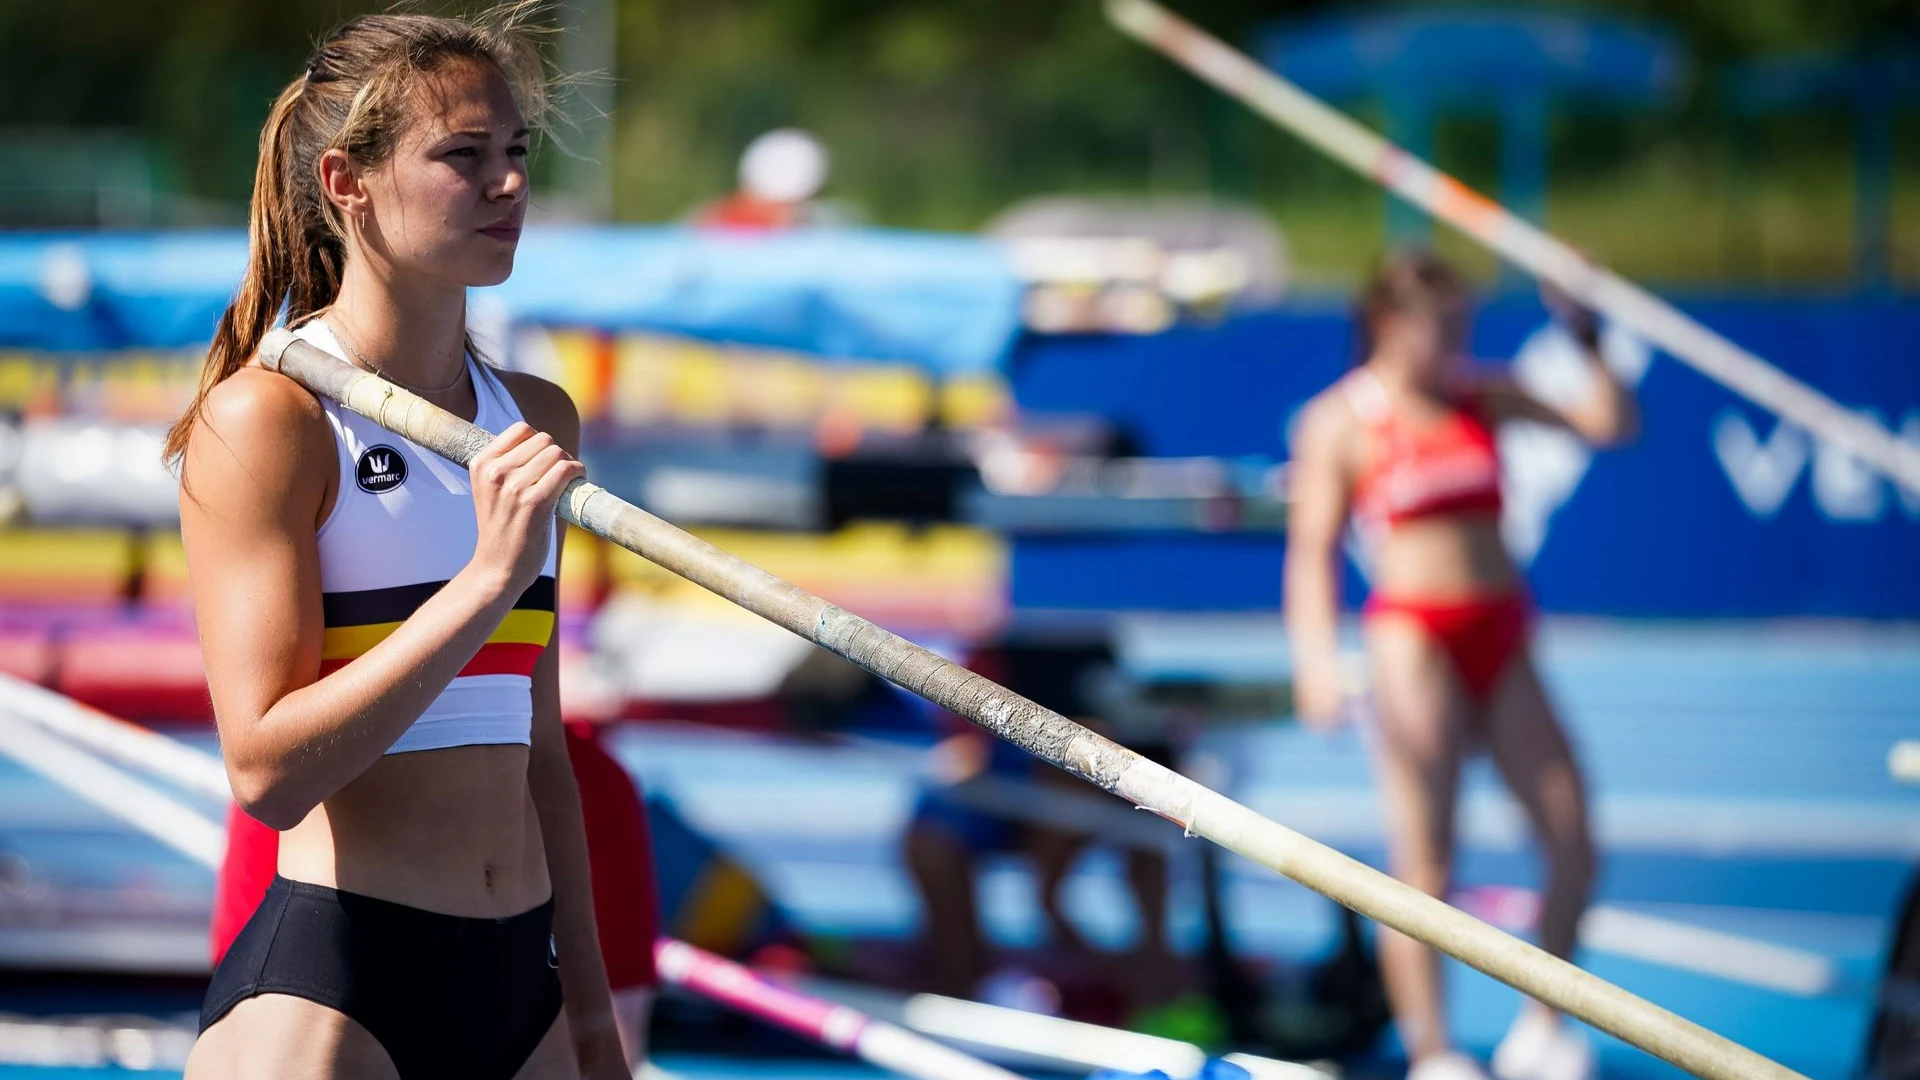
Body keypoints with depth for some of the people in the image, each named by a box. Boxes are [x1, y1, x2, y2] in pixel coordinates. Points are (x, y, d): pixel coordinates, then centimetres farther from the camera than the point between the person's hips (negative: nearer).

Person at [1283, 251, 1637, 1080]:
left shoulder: (1486, 397, 12)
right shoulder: (1340, 421, 0)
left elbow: (1611, 424, 11)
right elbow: (1312, 551, -4)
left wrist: (1586, 341, 2)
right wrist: (1316, 654, -16)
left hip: (1502, 638, 5)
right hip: (1413, 637, -5)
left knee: (1573, 846, 2)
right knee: (1425, 860, -5)